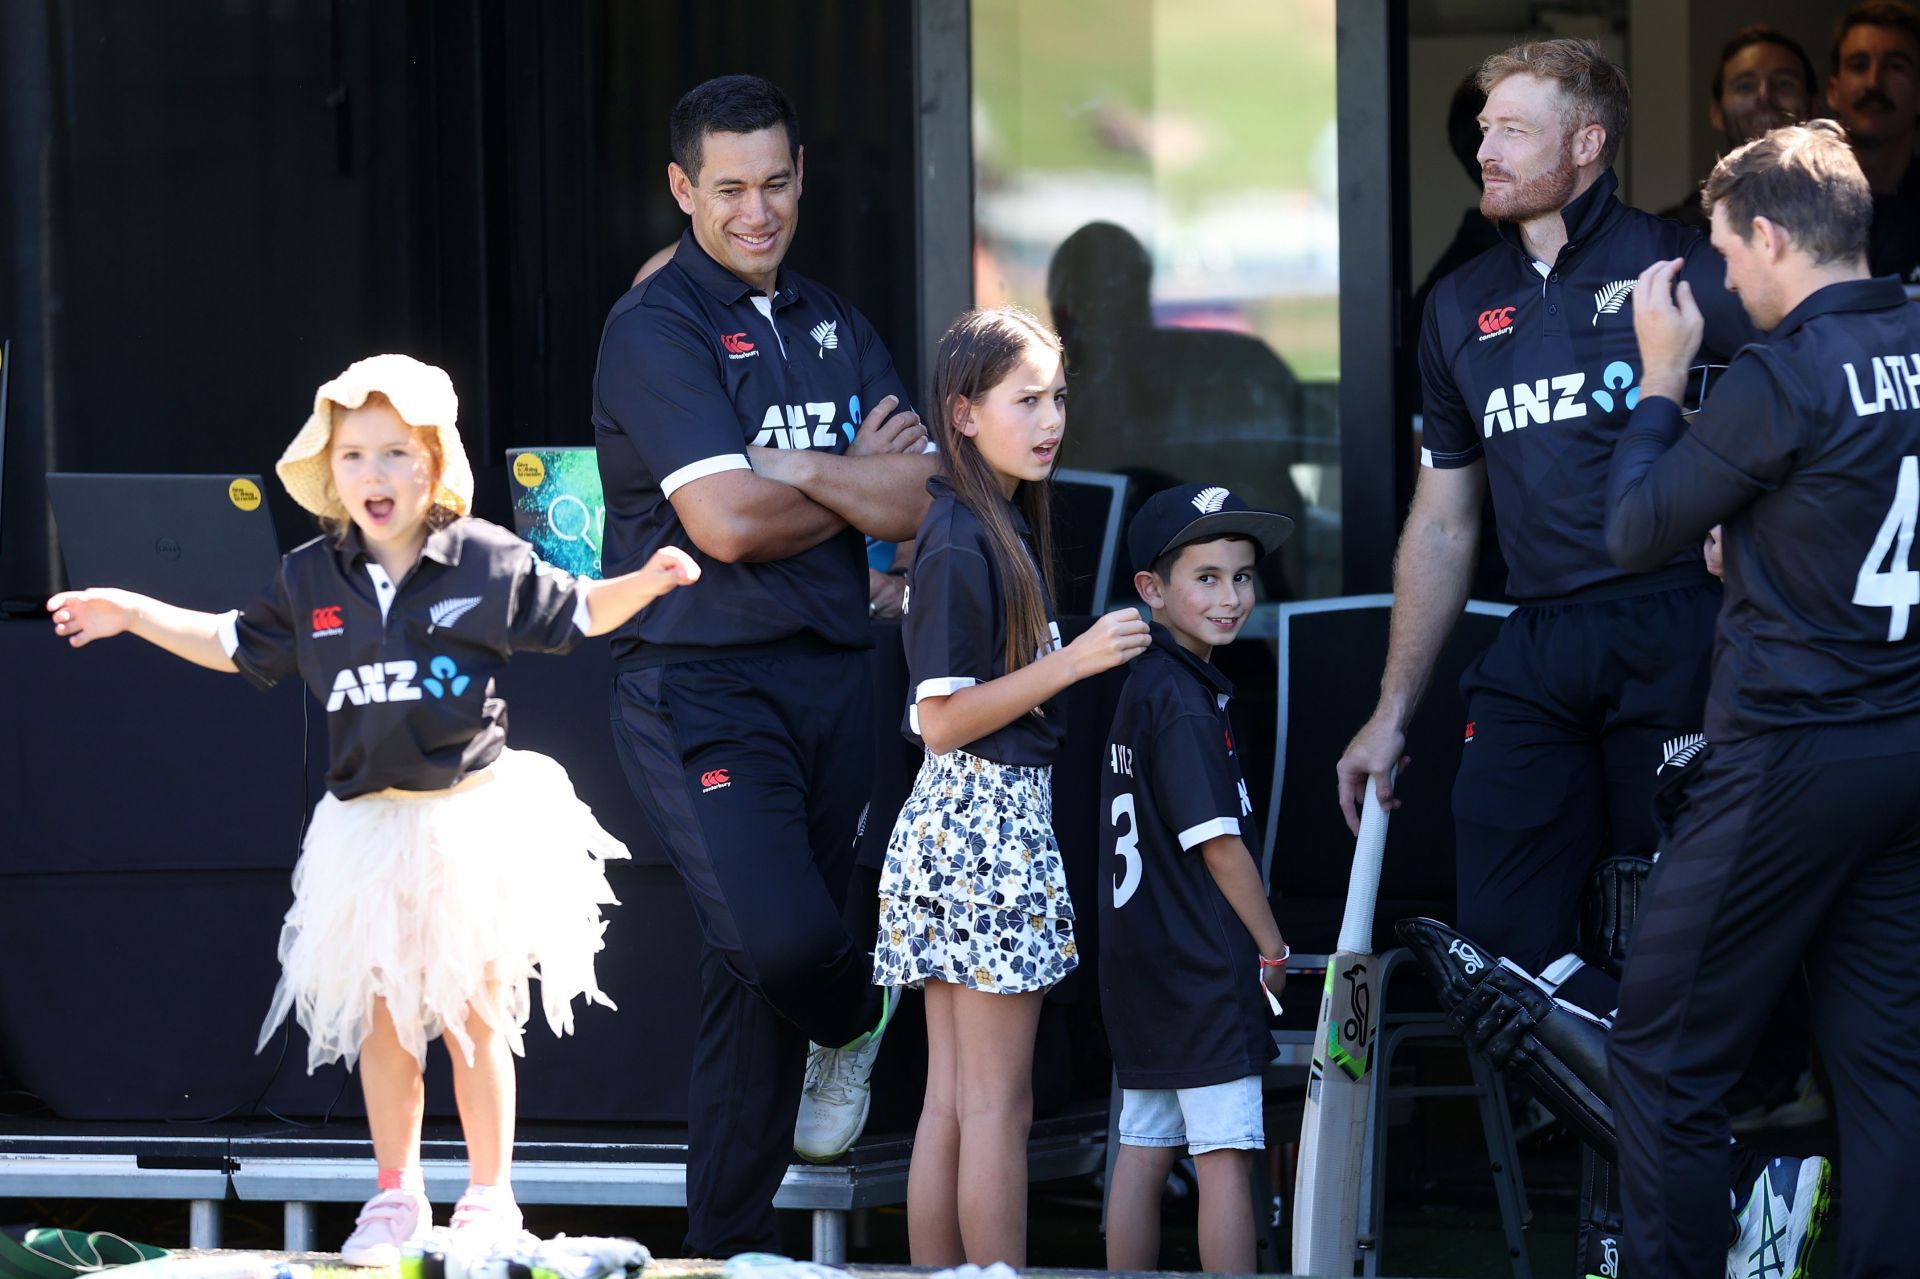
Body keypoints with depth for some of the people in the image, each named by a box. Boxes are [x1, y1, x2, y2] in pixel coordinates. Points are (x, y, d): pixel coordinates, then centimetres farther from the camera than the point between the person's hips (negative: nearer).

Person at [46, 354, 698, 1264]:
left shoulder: (489, 562, -4)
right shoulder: (310, 580, 4)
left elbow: (576, 613, 8)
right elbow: (237, 644, 19)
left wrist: (646, 582, -8)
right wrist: (133, 614, 14)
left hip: (471, 817, -3)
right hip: (369, 827, 3)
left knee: (474, 1016, 2)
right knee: (383, 1018, 7)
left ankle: (489, 1198, 10)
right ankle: (396, 1195, 18)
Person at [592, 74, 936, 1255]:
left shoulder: (836, 326, 14)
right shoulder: (658, 329, -7)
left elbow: (911, 504, 2)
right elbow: (726, 523, -17)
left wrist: (791, 468, -12)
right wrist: (856, 483, -2)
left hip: (831, 675, 6)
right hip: (701, 680, -6)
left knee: (763, 973, 9)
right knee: (779, 939, -22)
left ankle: (734, 1240, 18)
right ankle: (855, 1025, 13)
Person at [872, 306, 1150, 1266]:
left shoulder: (1005, 529, 14)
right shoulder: (961, 544, -14)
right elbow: (943, 718, -16)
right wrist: (1074, 661, -19)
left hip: (957, 825, 9)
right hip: (988, 819, -9)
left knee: (952, 1101, 9)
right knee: (998, 1105, -6)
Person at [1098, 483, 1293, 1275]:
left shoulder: (1142, 686, 14)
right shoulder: (1185, 700, -15)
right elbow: (1218, 844, -17)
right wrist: (1273, 948, -5)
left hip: (1141, 964, 10)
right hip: (1203, 971, -10)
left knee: (1145, 1150, 10)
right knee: (1227, 1154, -9)